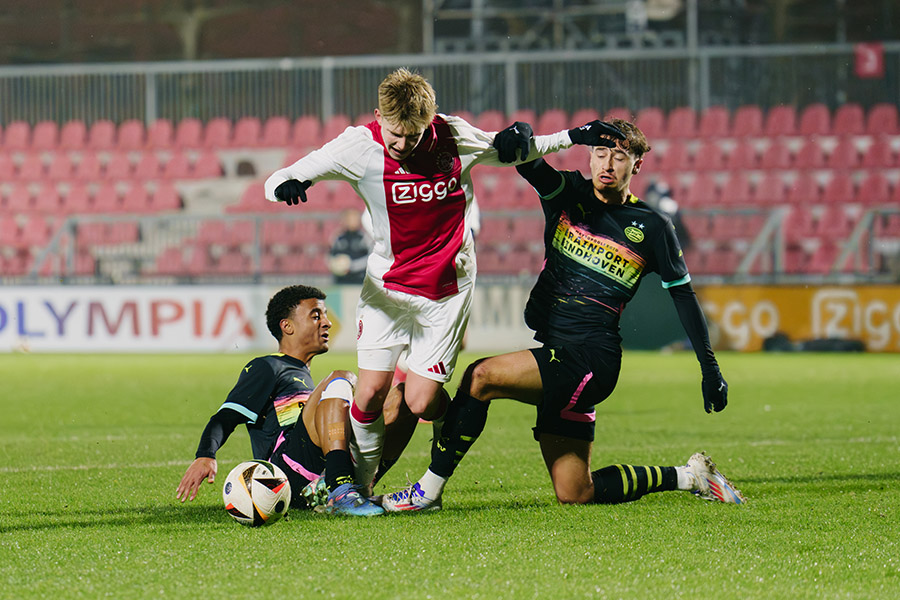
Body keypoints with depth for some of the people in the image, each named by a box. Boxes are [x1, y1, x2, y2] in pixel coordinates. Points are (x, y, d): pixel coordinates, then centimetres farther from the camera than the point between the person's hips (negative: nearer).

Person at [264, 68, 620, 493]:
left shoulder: (454, 136, -10)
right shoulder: (360, 146, -14)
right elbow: (277, 182, -16)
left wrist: (572, 138, 8)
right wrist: (285, 185, -39)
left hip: (446, 290, 0)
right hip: (386, 283, 0)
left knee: (421, 402, -7)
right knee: (371, 390, -8)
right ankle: (356, 485, 13)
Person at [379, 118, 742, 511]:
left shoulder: (651, 228, 2)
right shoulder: (569, 194, 8)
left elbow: (683, 295, 9)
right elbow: (529, 164, -9)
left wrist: (710, 369, 7)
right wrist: (516, 138, -34)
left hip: (591, 358, -6)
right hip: (554, 355, 6)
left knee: (481, 377, -24)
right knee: (575, 494, 6)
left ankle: (428, 490, -14)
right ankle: (687, 476, 23)